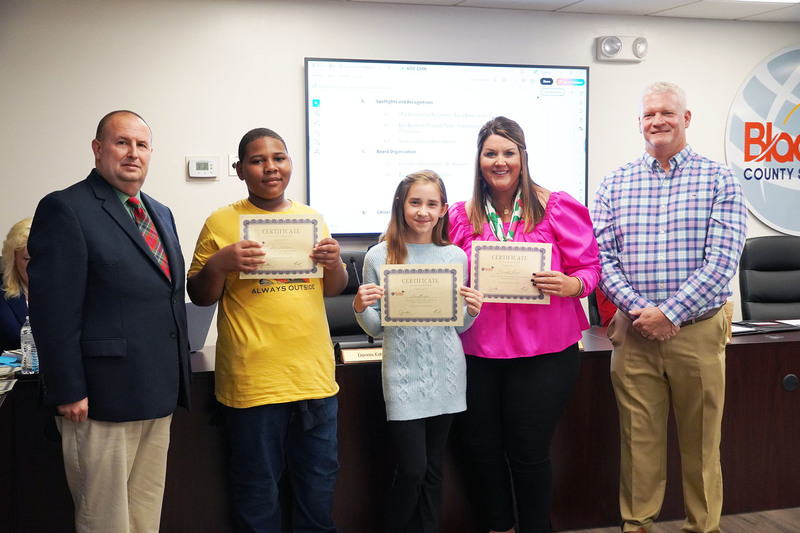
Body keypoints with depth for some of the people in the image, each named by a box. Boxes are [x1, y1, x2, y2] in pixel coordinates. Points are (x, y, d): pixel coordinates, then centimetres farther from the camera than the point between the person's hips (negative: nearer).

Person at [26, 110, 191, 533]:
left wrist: (175, 380, 16)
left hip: (158, 397, 7)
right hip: (103, 401, -7)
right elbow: (53, 311, -14)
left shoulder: (161, 214, 17)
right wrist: (68, 391, -17)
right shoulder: (65, 209, -8)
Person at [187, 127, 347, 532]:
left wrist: (333, 262, -5)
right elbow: (199, 297, 1)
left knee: (319, 483, 14)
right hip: (253, 381, -4)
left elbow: (333, 289, 16)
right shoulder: (221, 222, -2)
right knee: (257, 489, 8)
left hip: (315, 375, 4)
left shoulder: (311, 218, 10)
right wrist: (218, 263, -18)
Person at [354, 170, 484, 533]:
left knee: (433, 469, 12)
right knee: (411, 469, -3)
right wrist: (361, 309, -17)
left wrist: (473, 311, -10)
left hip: (445, 376, 3)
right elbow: (376, 328, 3)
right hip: (403, 376, -2)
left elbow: (459, 326, 10)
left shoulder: (454, 256, 4)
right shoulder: (379, 257, -2)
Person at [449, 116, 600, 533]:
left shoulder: (556, 207, -1)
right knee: (481, 449, 11)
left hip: (542, 352, -3)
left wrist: (570, 285, -21)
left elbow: (590, 266, -1)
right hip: (478, 351, 3)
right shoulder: (461, 216, 7)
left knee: (528, 451, 3)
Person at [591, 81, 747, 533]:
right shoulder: (615, 185, 6)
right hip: (635, 332, 2)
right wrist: (638, 310, -14)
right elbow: (602, 257, 0)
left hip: (698, 331, -1)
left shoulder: (719, 181, 0)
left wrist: (669, 313, -16)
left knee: (700, 440, 9)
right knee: (639, 437, 9)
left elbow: (722, 261, -9)